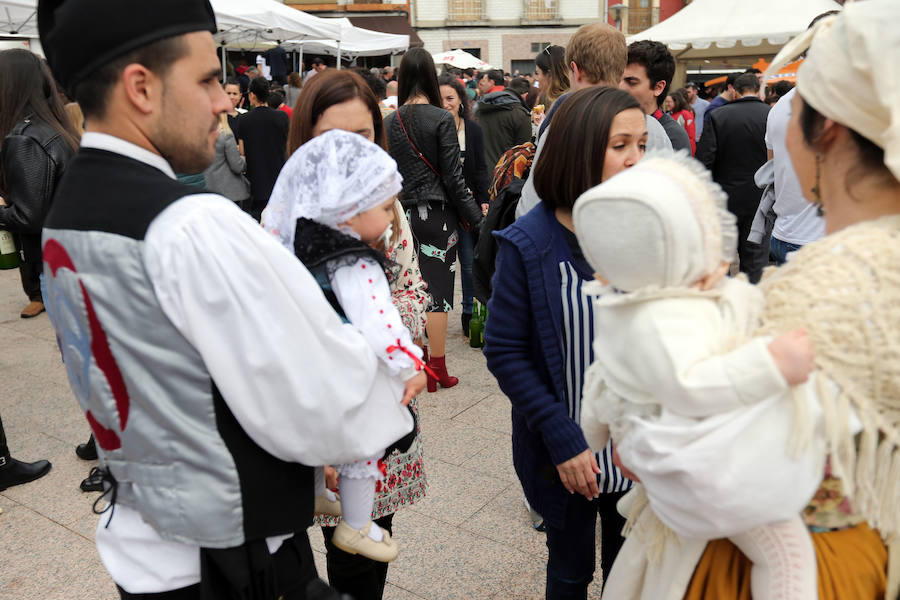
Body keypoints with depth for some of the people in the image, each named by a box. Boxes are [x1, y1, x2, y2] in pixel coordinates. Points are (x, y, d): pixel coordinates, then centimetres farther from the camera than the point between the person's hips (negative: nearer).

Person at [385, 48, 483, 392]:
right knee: (438, 291, 2)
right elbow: (453, 177, -11)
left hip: (404, 215, 4)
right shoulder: (441, 119, -9)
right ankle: (438, 370, 10)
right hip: (438, 214, -4)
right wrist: (476, 219, -4)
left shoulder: (389, 123, 3)